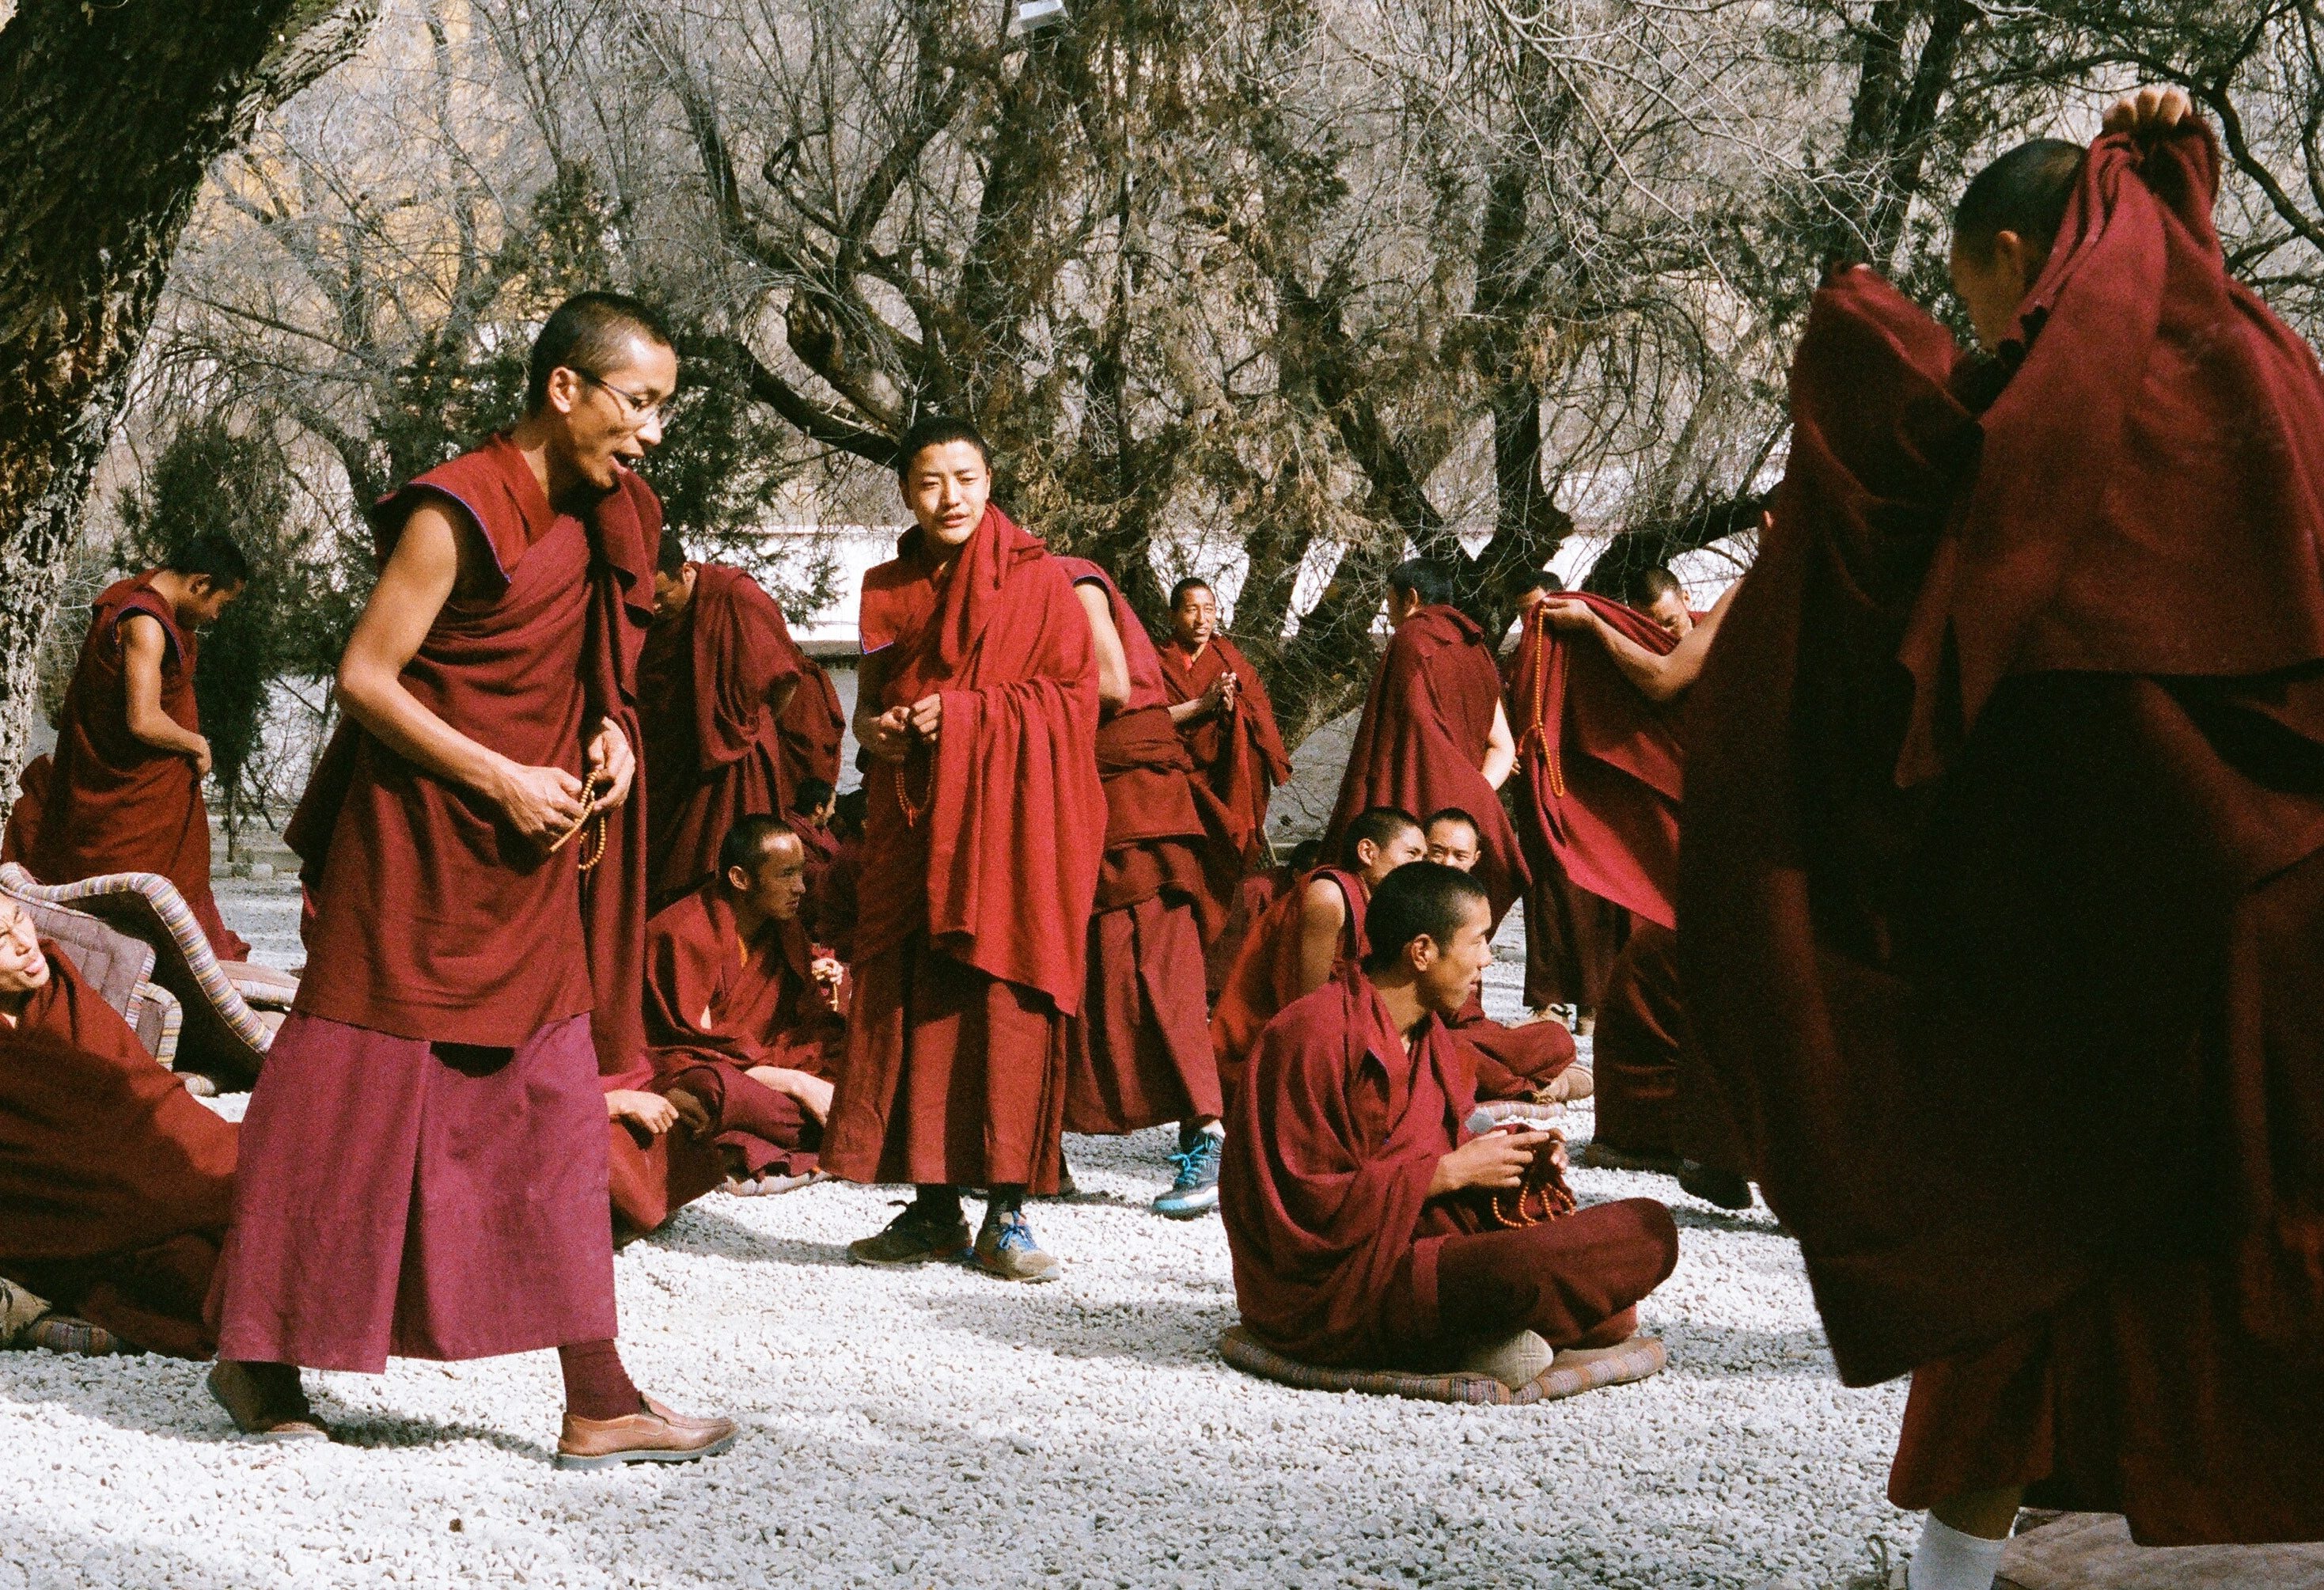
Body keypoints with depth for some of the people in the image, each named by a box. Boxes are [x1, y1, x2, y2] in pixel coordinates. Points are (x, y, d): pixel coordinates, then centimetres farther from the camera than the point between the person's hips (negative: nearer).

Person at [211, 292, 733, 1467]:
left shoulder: (595, 518, 8)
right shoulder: (457, 513, -16)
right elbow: (365, 677, -16)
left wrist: (609, 734, 0)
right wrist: (504, 782, -17)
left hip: (532, 865, 8)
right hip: (419, 853, -8)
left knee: (556, 1113, 4)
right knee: (352, 1104, 1)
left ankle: (597, 1403, 5)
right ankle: (258, 1353, 18)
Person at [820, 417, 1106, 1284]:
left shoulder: (1038, 579, 0)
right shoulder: (887, 590, 13)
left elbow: (1073, 697, -5)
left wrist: (966, 715, -15)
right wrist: (875, 730, -3)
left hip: (1011, 823, -4)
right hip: (912, 825, 4)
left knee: (1008, 1008, -6)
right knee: (911, 1007, 1)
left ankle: (1006, 1213, -1)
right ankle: (932, 1206, 8)